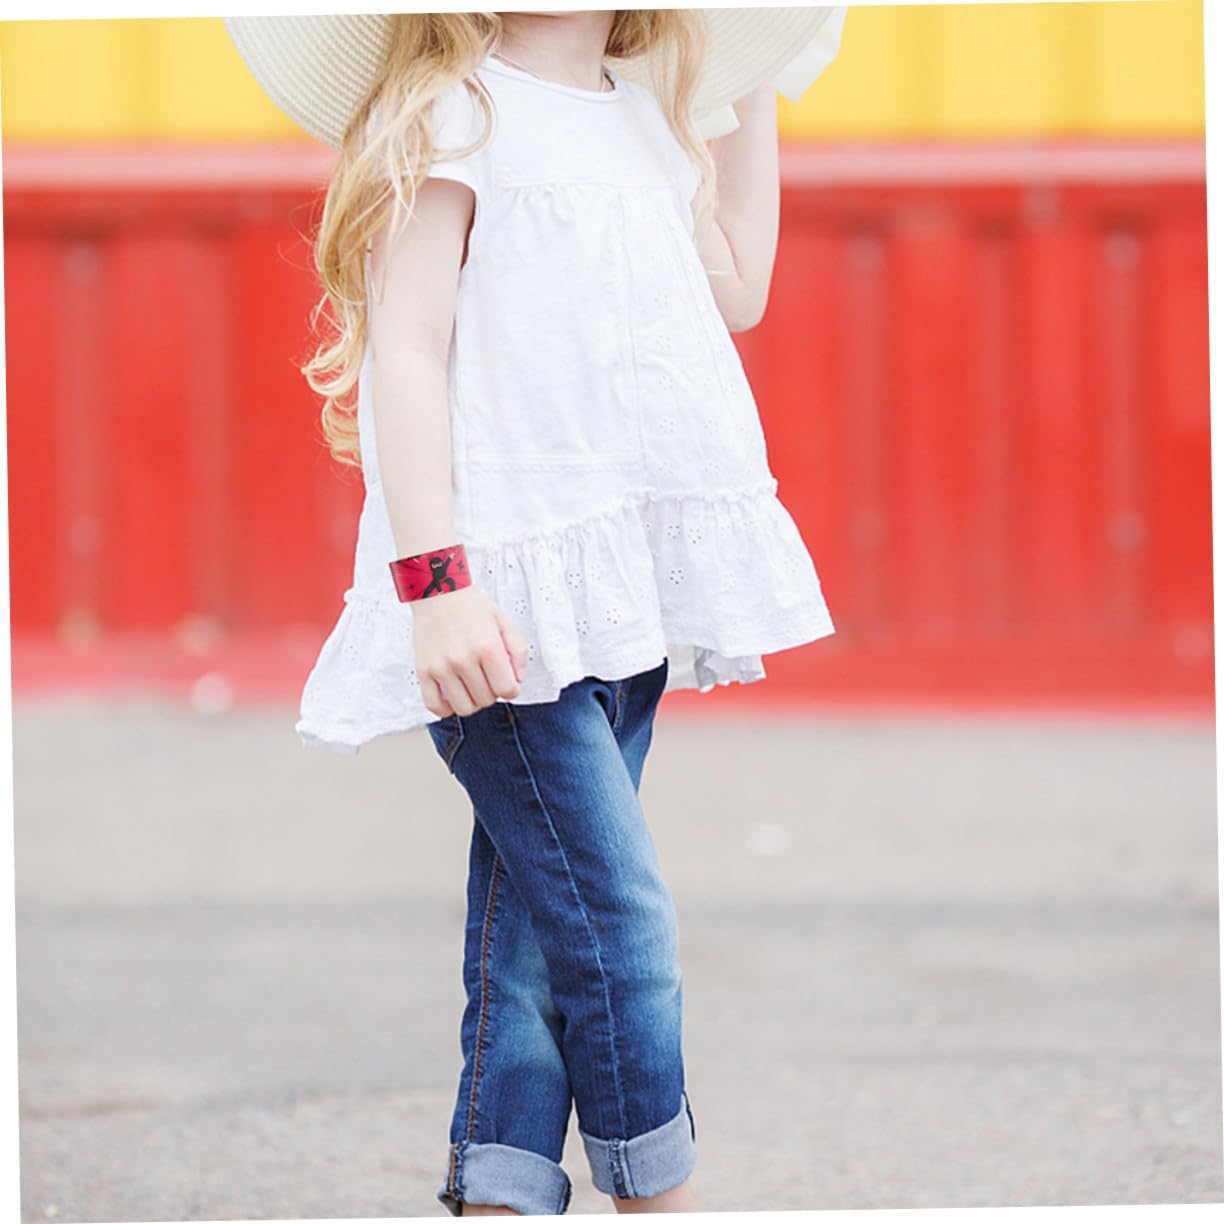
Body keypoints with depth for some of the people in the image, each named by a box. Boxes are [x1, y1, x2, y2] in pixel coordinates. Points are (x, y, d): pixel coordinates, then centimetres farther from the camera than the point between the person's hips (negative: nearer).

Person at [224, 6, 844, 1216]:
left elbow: (736, 290, 23)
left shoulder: (645, 124, 18)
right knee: (618, 920, -10)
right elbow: (406, 348, -10)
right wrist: (435, 579, -20)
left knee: (537, 940, 6)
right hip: (513, 593, -7)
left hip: (624, 591, 7)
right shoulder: (453, 116, -4)